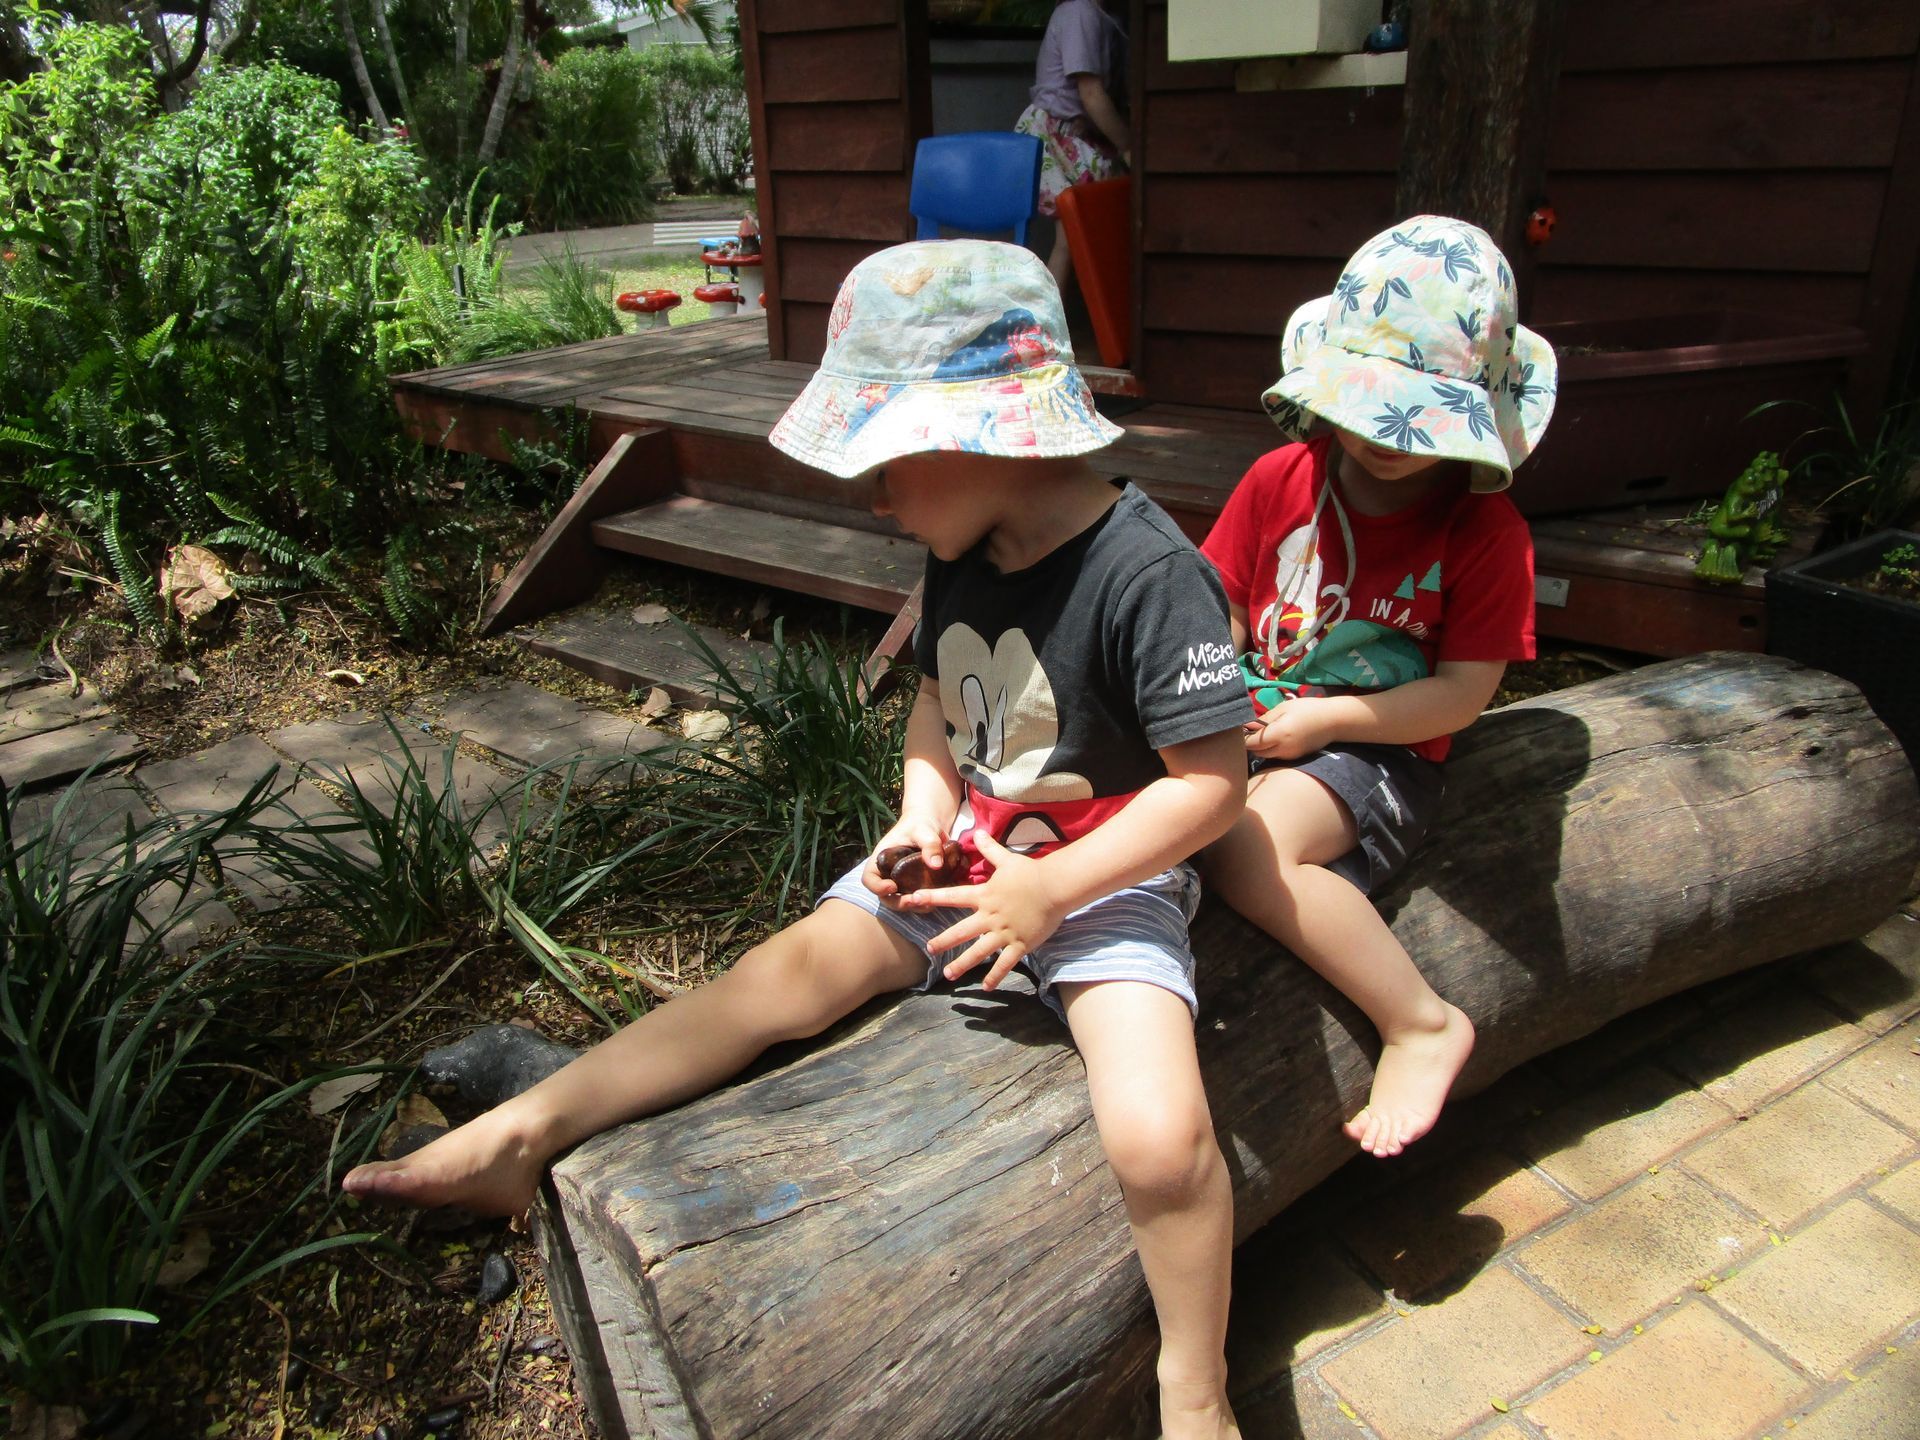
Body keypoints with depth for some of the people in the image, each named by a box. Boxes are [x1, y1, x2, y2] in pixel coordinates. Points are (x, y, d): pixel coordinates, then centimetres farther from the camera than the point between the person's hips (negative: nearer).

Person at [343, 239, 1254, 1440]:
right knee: (789, 970, -3)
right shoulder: (964, 555, 1)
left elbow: (1213, 781, -21)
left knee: (1159, 1134, -24)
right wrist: (924, 818, -4)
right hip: (969, 848, 7)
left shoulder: (1150, 575, -24)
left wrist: (1051, 891, -20)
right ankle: (521, 1136, 3)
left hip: (1104, 880, -6)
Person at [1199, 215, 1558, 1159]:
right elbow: (1223, 611, 8)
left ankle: (1420, 1024, -13)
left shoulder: (1485, 530, -5)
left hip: (1377, 754, -4)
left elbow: (1465, 692, -8)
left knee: (1249, 844, -32)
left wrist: (1318, 721, -15)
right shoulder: (1280, 480, 4)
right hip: (1249, 729, 5)